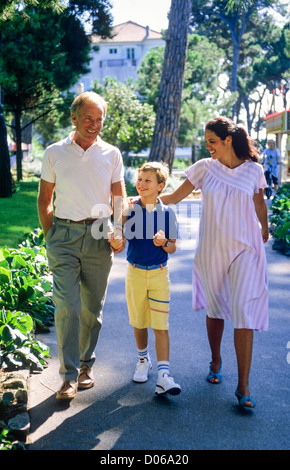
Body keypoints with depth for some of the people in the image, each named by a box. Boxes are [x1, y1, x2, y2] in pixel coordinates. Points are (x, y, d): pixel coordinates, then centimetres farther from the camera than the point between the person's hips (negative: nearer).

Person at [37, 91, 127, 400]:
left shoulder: (111, 154, 7)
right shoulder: (54, 153, 5)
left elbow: (120, 198, 10)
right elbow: (44, 198, 10)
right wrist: (50, 236, 2)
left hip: (98, 235, 1)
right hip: (64, 235, -1)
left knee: (92, 306, 7)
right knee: (67, 305, -8)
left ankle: (85, 364, 23)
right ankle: (69, 374, 0)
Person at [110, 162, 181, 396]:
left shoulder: (167, 213, -2)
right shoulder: (129, 211, -2)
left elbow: (173, 248, 3)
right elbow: (121, 243, 0)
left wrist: (164, 243, -19)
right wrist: (115, 243, -23)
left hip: (160, 274, -1)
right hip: (135, 273, 1)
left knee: (161, 325, -5)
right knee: (139, 323, 14)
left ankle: (163, 376, -5)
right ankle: (143, 360, 37)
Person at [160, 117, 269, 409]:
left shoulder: (253, 170, 0)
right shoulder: (204, 168, 1)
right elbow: (174, 197, 4)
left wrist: (264, 230, 30)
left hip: (245, 248, -1)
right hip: (212, 250, 1)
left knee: (244, 311, -9)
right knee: (214, 309, 12)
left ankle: (243, 386, -3)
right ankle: (215, 362, 35)